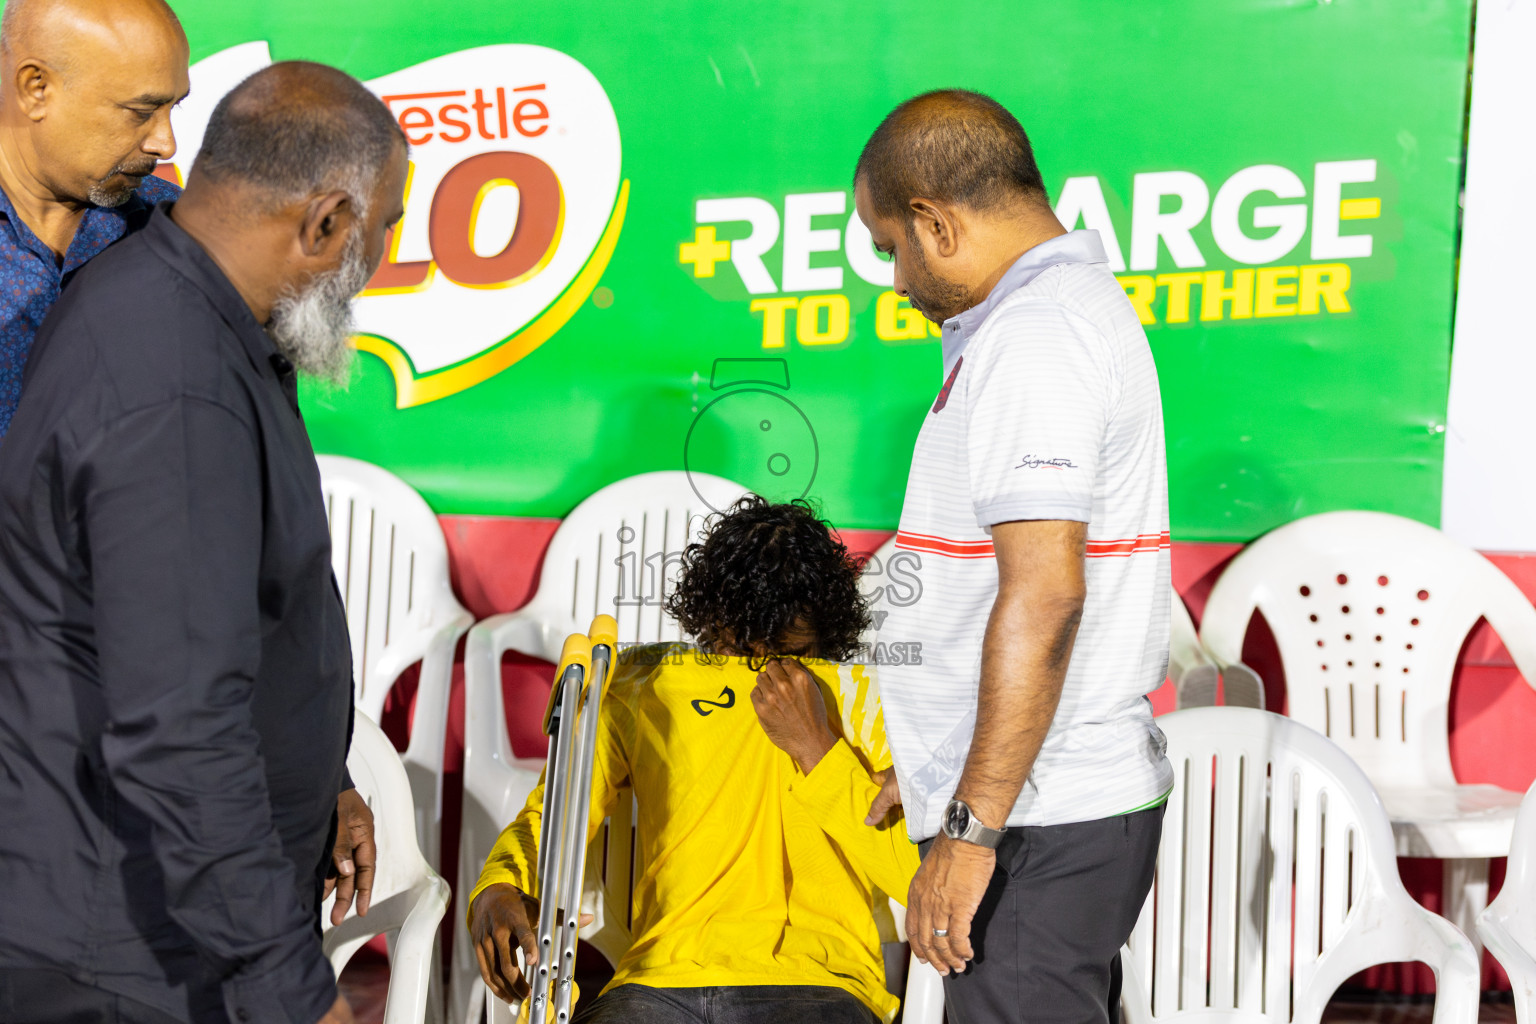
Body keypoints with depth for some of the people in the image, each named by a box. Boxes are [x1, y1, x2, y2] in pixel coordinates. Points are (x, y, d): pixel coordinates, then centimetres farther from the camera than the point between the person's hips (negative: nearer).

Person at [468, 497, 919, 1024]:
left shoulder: (865, 698, 14)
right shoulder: (646, 685, 19)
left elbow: (913, 873, 4)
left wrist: (816, 747, -3)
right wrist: (498, 889, -5)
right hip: (663, 977, 2)